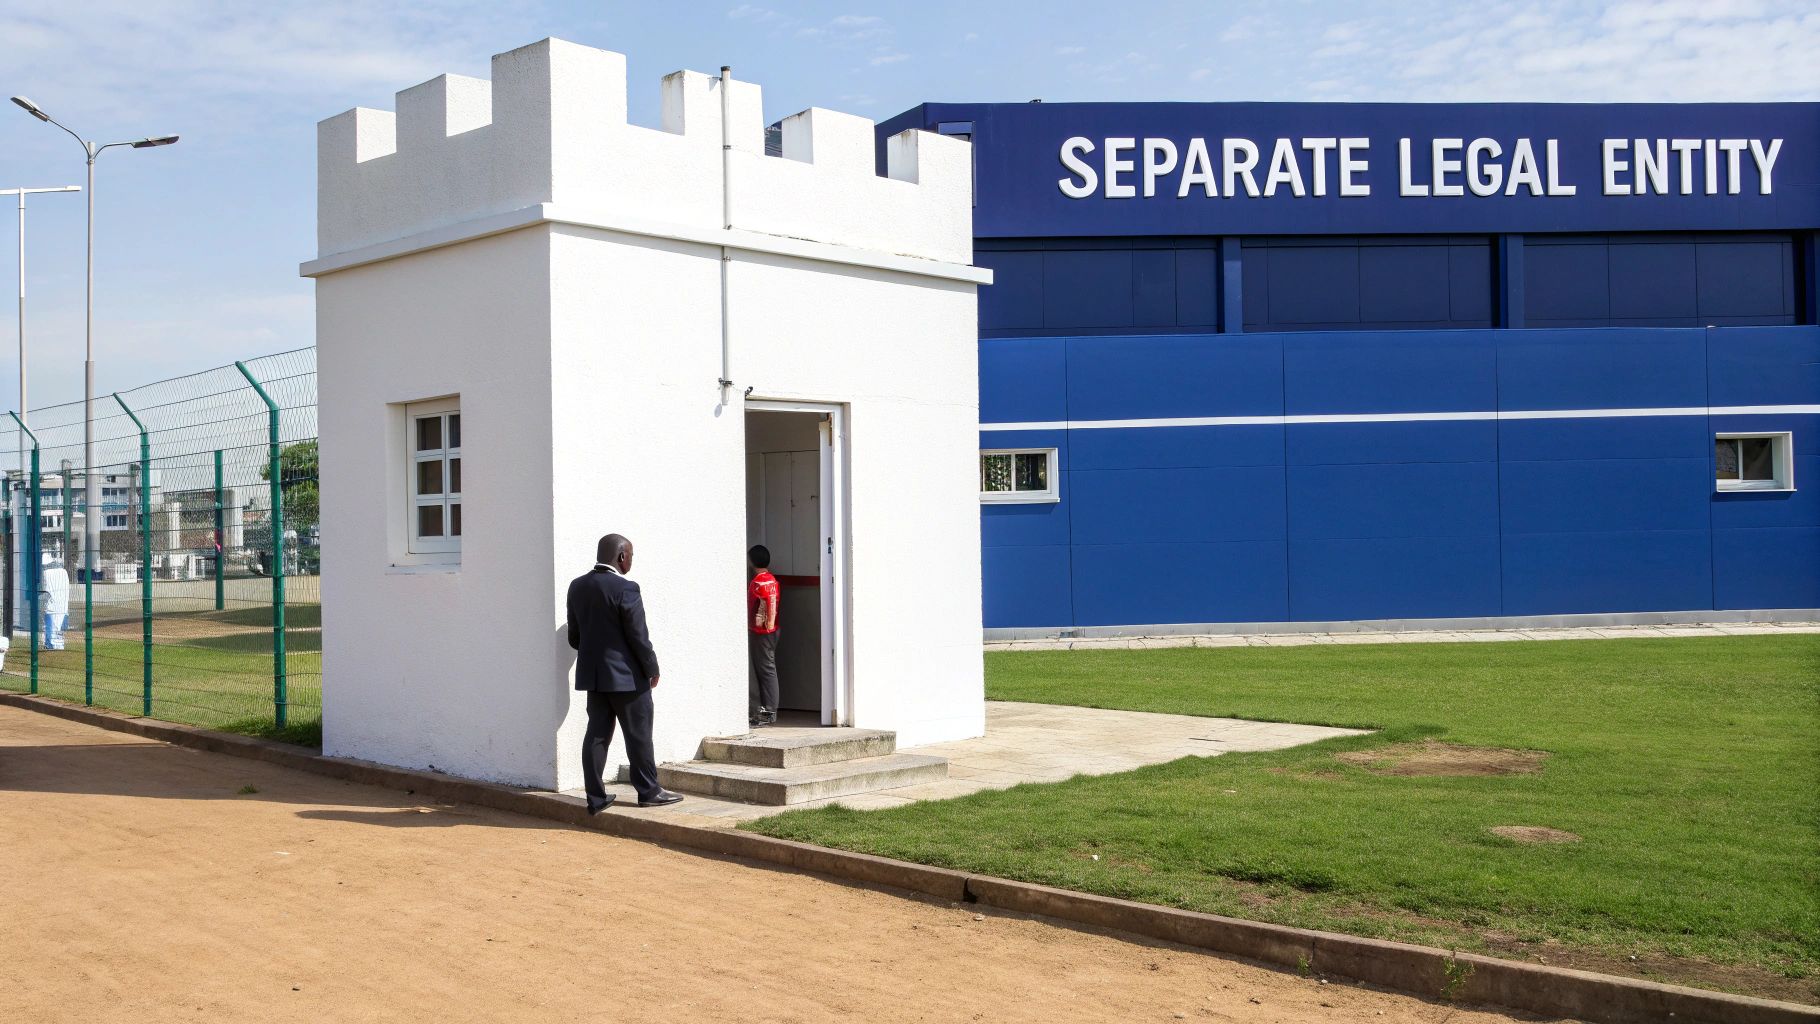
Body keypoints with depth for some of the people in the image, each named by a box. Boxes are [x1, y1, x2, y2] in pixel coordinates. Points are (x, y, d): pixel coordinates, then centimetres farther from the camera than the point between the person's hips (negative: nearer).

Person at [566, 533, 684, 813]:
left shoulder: (577, 587, 5)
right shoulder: (625, 589, -17)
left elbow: (574, 635, 11)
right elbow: (639, 637, -14)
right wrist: (652, 669, -3)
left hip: (592, 674, 7)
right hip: (625, 675, -7)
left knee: (597, 733, 8)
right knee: (638, 735, 5)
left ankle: (596, 797, 10)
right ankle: (649, 791, 15)